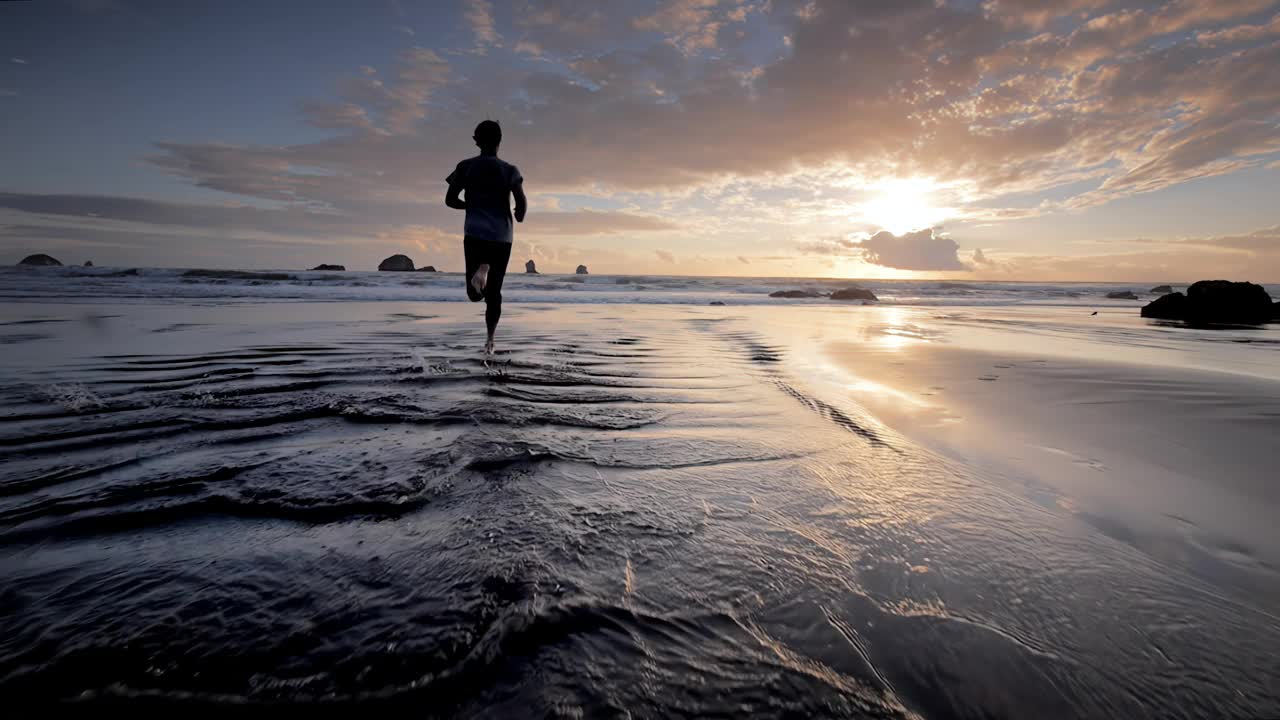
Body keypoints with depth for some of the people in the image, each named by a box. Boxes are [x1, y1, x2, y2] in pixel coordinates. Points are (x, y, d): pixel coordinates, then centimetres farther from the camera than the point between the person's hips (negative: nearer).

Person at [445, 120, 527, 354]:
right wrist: (519, 216, 13)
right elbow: (522, 202, -9)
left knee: (475, 295, 1)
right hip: (502, 236, 0)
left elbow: (450, 200, 5)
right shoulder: (509, 170, 1)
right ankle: (490, 340, 8)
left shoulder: (465, 167, 5)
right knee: (494, 292, 11)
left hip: (474, 234, 0)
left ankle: (481, 269, -32)